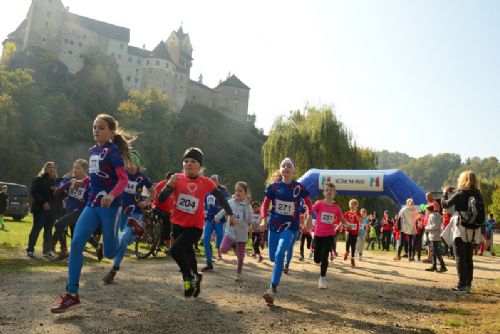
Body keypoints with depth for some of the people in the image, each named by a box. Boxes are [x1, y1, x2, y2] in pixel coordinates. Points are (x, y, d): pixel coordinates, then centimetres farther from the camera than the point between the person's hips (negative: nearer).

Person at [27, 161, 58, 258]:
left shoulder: (55, 181, 15)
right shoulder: (39, 179, -2)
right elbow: (34, 192, -11)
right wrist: (43, 202, -19)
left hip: (51, 209, 6)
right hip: (40, 208, -5)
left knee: (48, 230, 6)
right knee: (36, 229, -5)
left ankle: (47, 250, 11)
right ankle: (30, 250, 1)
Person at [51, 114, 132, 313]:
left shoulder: (112, 150, -10)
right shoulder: (92, 151, 13)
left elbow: (123, 179, -20)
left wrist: (112, 195, -37)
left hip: (109, 205, -7)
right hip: (92, 204, 7)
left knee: (110, 253, 0)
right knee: (76, 243, -9)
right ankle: (72, 295, -5)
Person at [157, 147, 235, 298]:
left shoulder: (206, 182, -6)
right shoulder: (177, 178, -5)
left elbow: (221, 198, 8)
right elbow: (161, 199, -9)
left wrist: (231, 214, 10)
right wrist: (169, 184, -25)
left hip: (195, 226, -3)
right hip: (178, 224, 3)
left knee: (176, 249, -21)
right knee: (188, 254, 15)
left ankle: (189, 277, 4)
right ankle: (194, 278, 40)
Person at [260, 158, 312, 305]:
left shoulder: (299, 187, -5)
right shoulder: (274, 186, -3)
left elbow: (308, 202, 12)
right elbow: (265, 204, 4)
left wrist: (309, 217, 4)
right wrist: (264, 218, -9)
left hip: (289, 226, -2)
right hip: (274, 225, 3)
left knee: (280, 254, -21)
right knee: (273, 257, 11)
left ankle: (273, 289, -20)